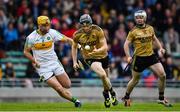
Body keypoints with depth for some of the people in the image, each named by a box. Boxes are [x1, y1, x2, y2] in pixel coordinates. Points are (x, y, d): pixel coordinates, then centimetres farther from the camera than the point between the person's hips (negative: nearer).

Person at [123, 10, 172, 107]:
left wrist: (160, 48, 10)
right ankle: (126, 97, 31)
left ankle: (161, 99, 5)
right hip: (139, 58, -4)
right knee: (135, 80, 7)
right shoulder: (133, 31, -5)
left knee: (162, 75, -8)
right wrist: (128, 56, -18)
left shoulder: (150, 28, 7)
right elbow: (126, 44, -5)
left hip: (151, 56, 4)